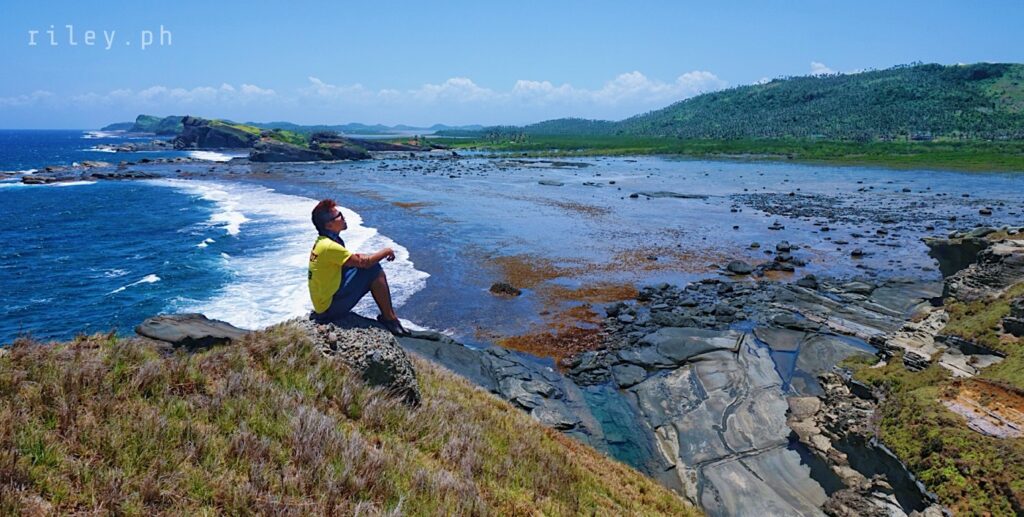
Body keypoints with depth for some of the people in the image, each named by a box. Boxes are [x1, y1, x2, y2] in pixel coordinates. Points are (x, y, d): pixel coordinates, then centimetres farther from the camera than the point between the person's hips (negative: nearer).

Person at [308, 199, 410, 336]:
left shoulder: (321, 242, 7)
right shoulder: (329, 246, -23)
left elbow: (351, 259, 19)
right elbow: (364, 262, -20)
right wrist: (386, 251, -6)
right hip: (331, 308, -9)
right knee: (374, 270, -14)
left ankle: (386, 315, 14)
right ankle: (390, 318, -6)